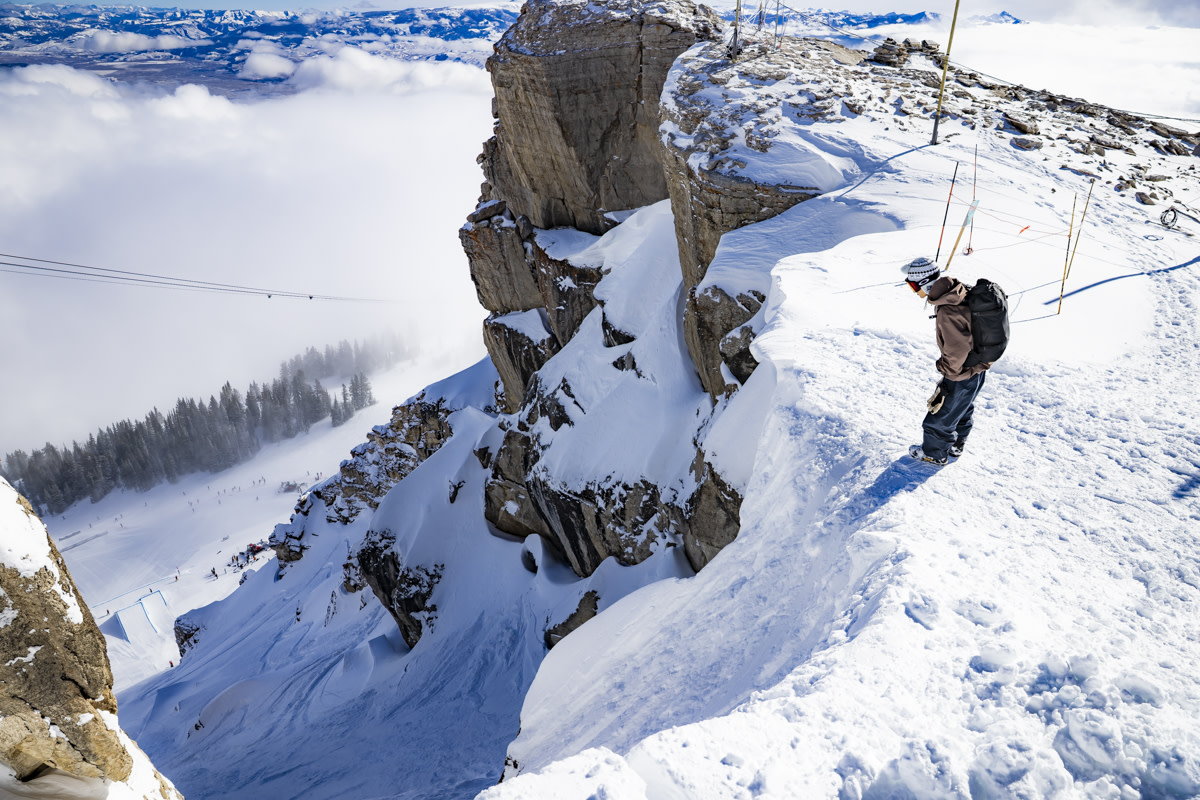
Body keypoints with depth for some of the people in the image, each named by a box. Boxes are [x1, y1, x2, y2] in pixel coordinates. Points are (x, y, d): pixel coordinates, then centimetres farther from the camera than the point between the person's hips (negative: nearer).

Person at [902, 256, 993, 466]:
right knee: (963, 408, 30)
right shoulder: (958, 291, -7)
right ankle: (957, 444, 52)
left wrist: (947, 370, -13)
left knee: (941, 415, 13)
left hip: (963, 373, -9)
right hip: (977, 365, 9)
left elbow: (957, 349, -31)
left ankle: (934, 453, 36)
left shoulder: (948, 312, -37)